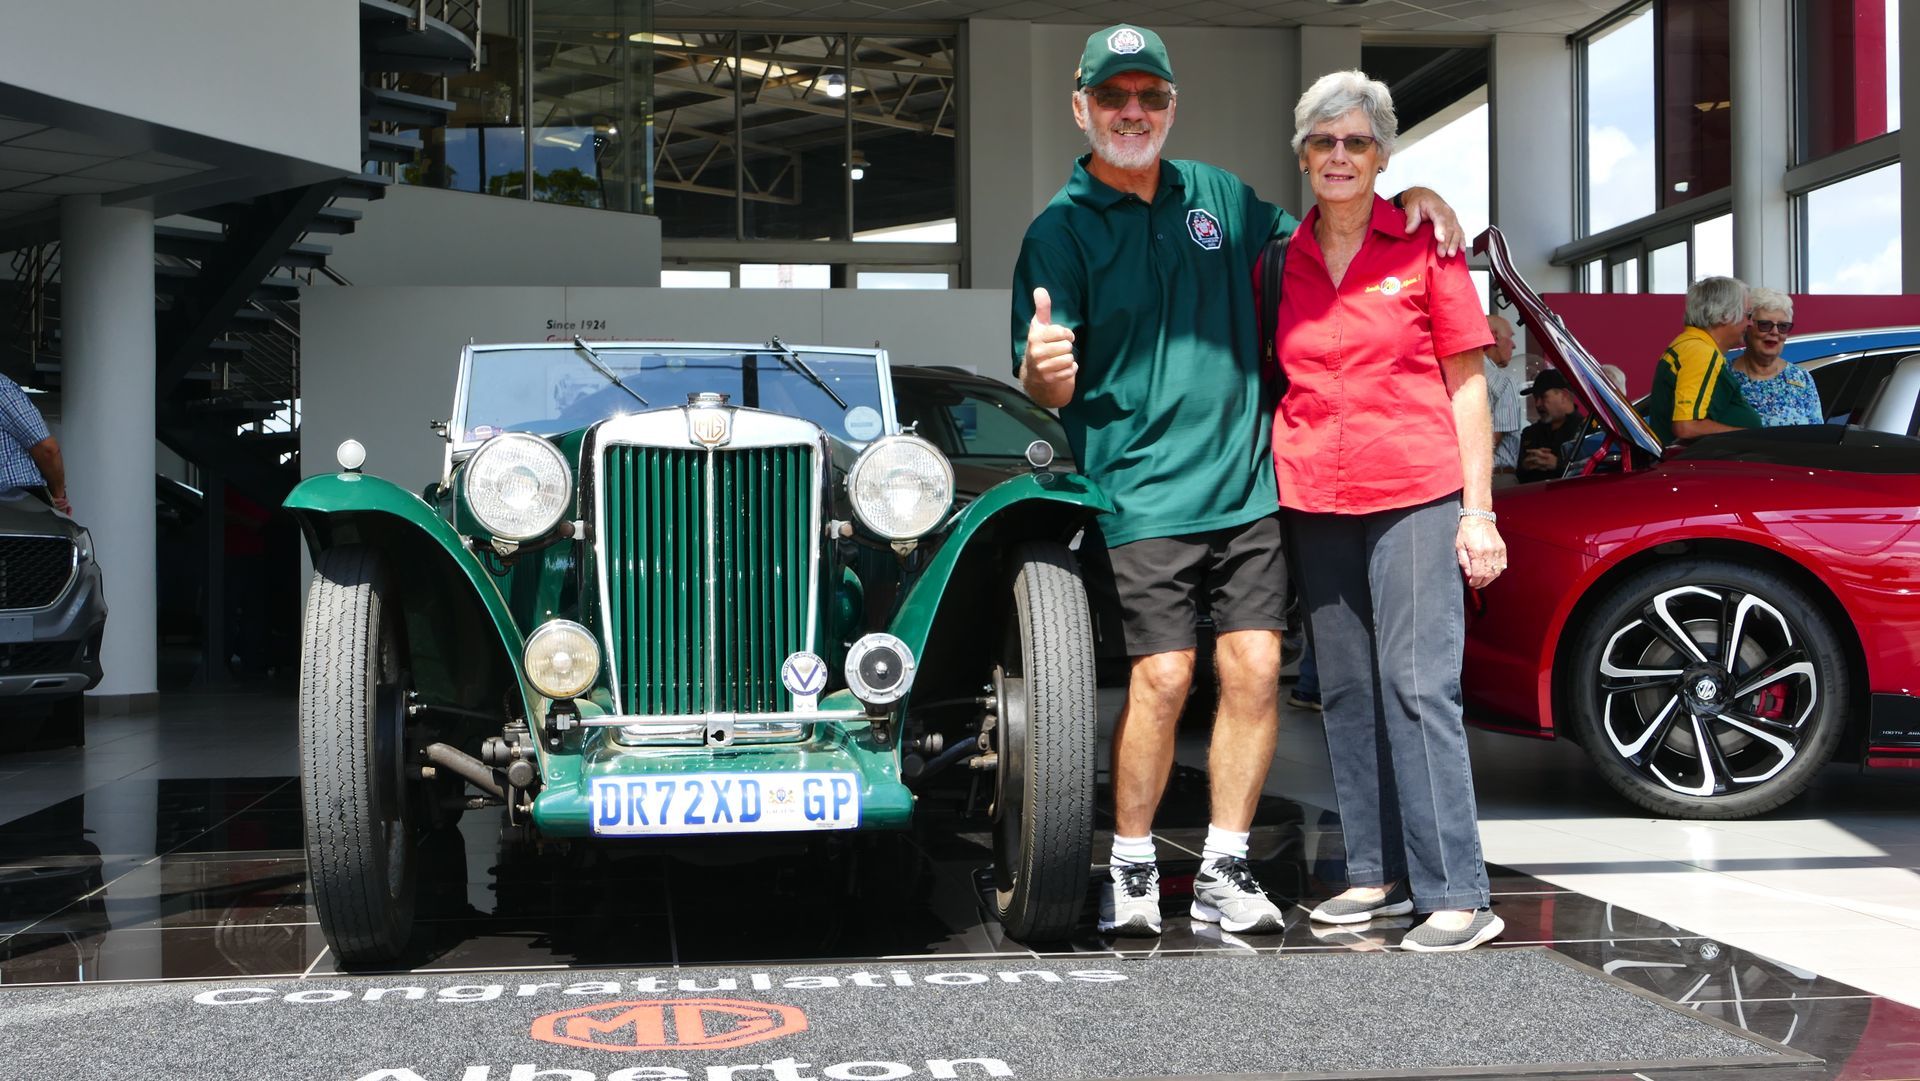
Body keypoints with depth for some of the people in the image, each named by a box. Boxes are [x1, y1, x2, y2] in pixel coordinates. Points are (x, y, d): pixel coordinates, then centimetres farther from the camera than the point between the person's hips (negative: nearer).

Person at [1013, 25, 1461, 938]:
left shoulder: (1220, 197, 13)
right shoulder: (1061, 229, 0)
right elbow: (1048, 390, -7)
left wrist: (1411, 199, 10)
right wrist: (1041, 366, -32)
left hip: (1245, 486, 4)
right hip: (1139, 496, -4)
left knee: (1255, 669, -1)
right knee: (1161, 677, -10)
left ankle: (1224, 871, 11)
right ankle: (1131, 867, 9)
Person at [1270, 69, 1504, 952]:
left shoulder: (1424, 245, 1)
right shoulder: (1280, 262, 10)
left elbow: (1466, 382, 2)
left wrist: (1479, 511, -4)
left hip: (1415, 494, -4)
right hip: (1314, 502, 4)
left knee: (1419, 686, -9)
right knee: (1346, 691, 7)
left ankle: (1457, 894, -6)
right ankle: (1378, 872, 17)